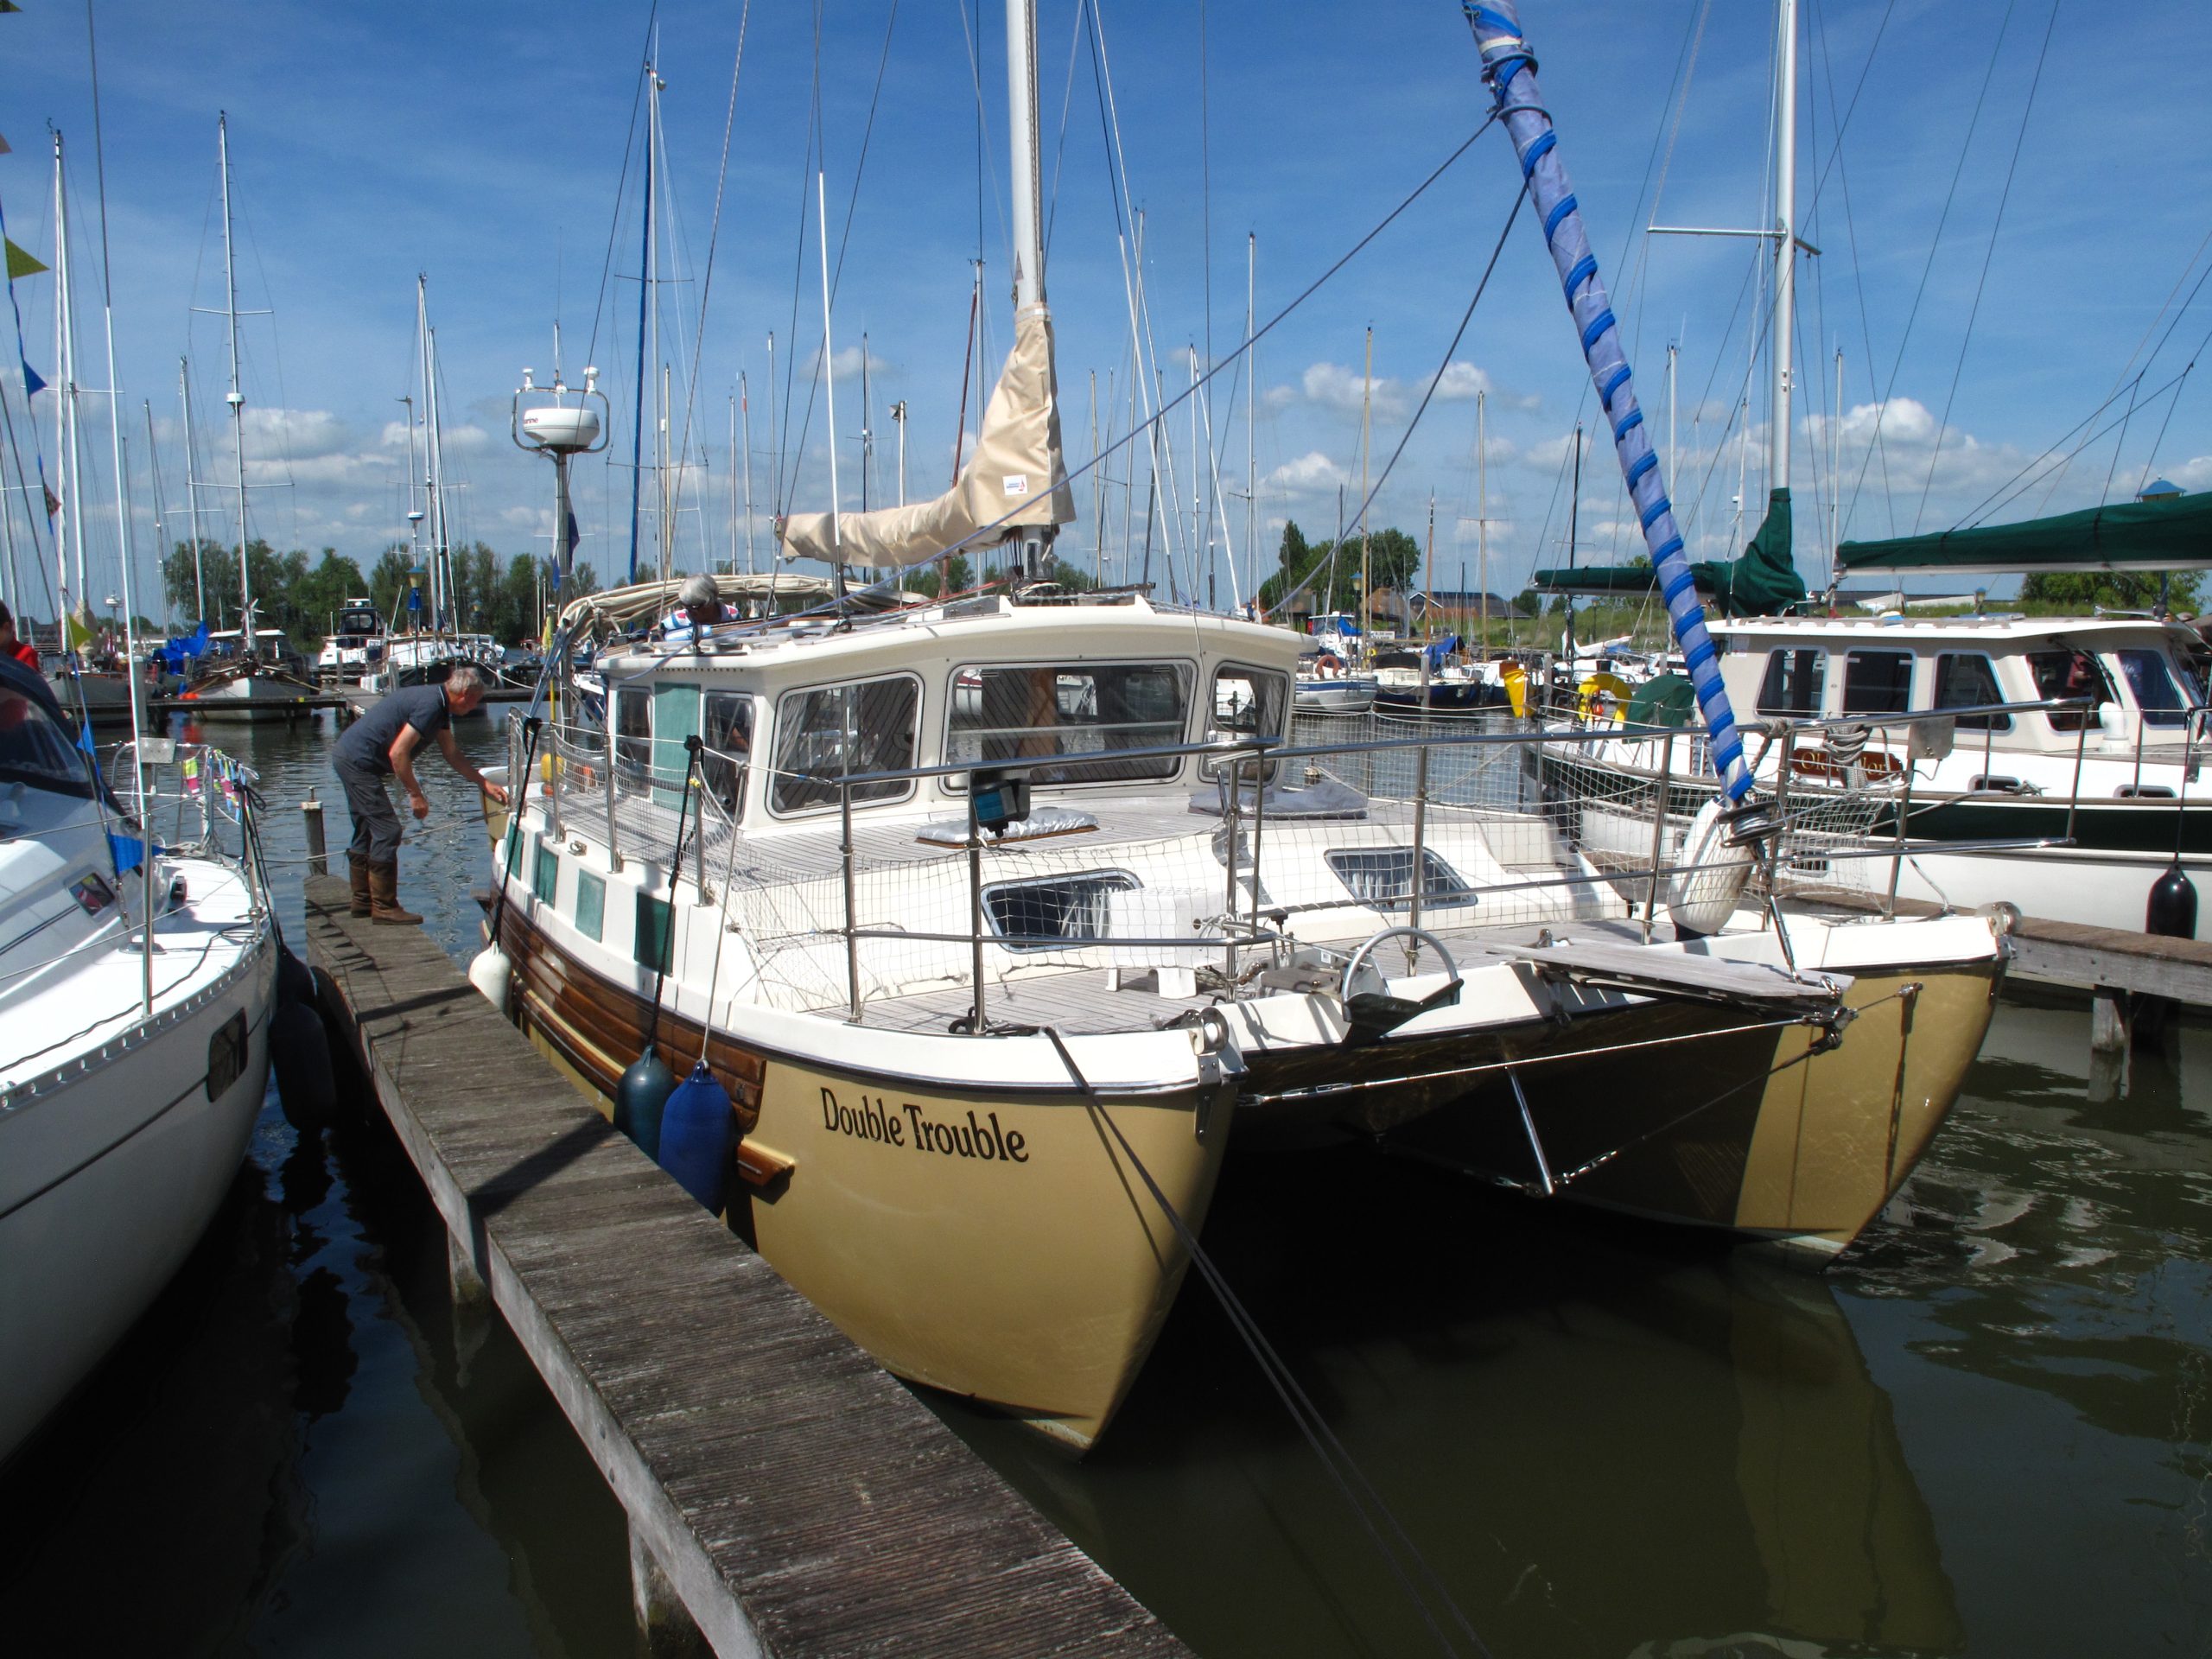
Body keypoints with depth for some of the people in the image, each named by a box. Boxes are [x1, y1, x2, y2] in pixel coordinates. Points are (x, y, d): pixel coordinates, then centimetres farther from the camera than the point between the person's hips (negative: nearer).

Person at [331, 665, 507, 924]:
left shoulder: (439, 707, 12)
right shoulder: (430, 705, -19)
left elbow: (453, 754, 22)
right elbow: (397, 753, -23)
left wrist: (485, 784, 23)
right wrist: (416, 795, -16)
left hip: (348, 756, 11)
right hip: (359, 761, -11)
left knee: (366, 831, 17)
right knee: (386, 831, -7)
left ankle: (363, 901, 25)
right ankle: (384, 907, -2)